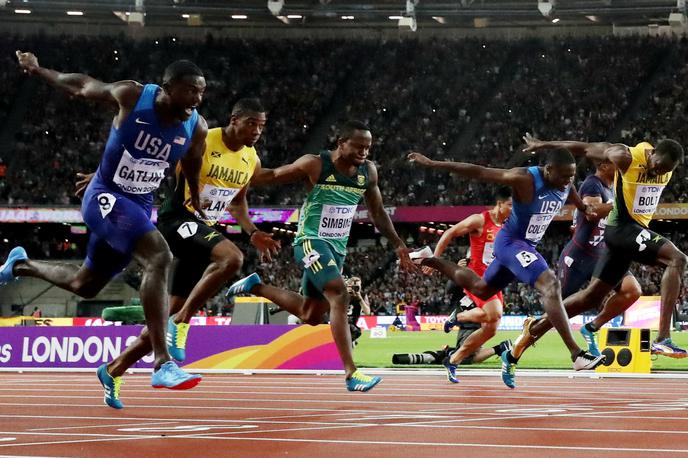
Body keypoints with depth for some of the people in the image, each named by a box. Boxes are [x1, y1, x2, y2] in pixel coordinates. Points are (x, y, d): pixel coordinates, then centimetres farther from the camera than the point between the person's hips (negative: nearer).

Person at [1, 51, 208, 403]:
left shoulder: (196, 129, -9)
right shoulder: (131, 97, -19)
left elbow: (192, 172, 11)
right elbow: (82, 87, -2)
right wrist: (37, 70, 11)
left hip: (140, 204, 6)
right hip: (106, 198, -6)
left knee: (84, 285, 21)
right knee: (160, 258, -30)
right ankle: (162, 364, -34)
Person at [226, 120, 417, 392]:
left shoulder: (368, 172, 5)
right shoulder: (315, 165, -12)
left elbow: (377, 213, 17)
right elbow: (273, 176, -1)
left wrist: (398, 245, 13)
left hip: (338, 248, 8)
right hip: (311, 242, -8)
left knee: (311, 315, 15)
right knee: (339, 296, -27)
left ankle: (255, 287, 37)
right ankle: (351, 374, -31)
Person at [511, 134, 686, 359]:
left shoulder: (667, 165, 2)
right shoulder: (626, 157, -17)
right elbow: (586, 149, -6)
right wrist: (544, 145, 6)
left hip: (638, 230, 8)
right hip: (622, 227, -8)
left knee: (593, 295, 13)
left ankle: (536, 329, 23)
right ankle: (662, 339, -32)